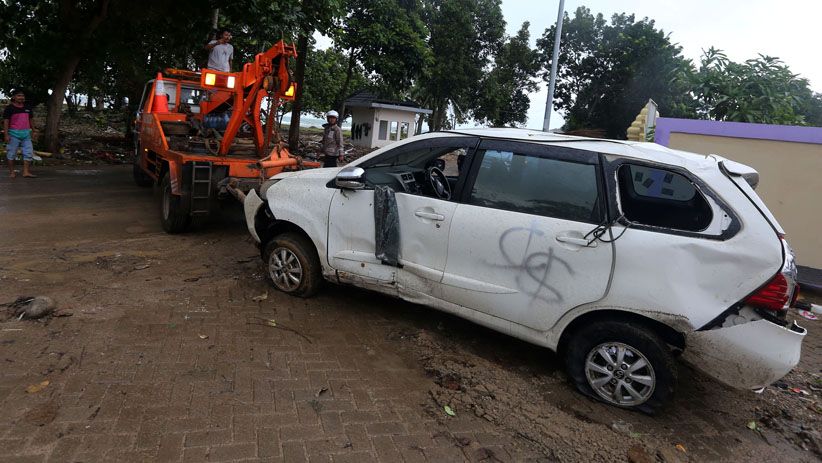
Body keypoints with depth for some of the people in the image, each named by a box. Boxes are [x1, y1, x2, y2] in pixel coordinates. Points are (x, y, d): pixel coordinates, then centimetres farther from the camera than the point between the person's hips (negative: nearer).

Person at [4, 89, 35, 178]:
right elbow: (6, 121, -7)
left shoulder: (28, 107, 10)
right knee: (11, 153, 3)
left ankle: (26, 171, 4)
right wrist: (6, 134, -13)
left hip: (26, 133, 5)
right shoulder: (10, 108, -4)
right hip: (14, 133, -5)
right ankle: (12, 172, 12)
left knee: (29, 152, 1)